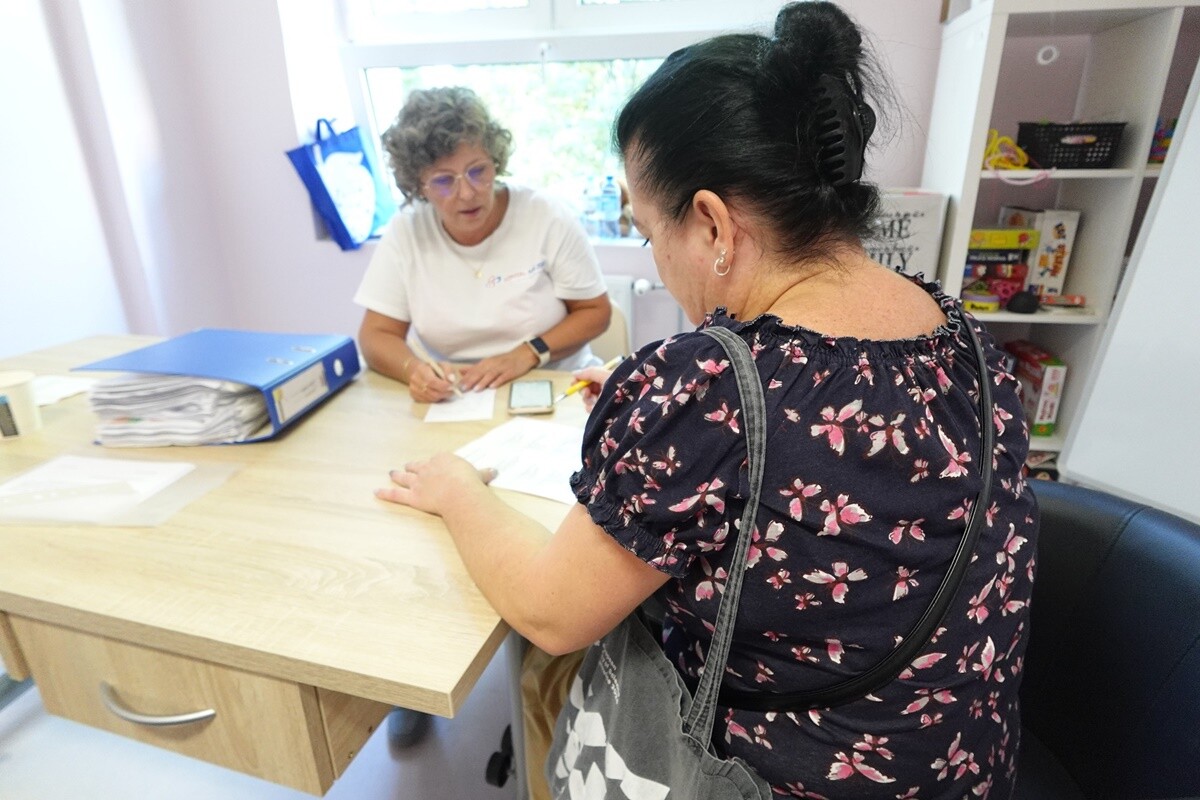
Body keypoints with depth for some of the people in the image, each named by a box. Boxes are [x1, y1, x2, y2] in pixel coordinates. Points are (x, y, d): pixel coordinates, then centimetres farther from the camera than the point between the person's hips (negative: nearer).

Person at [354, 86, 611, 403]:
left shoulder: (547, 217, -8)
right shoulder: (405, 231, -4)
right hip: (452, 403, 2)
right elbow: (376, 335, -1)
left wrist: (528, 353, -18)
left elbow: (595, 312, -2)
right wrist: (414, 369, -23)